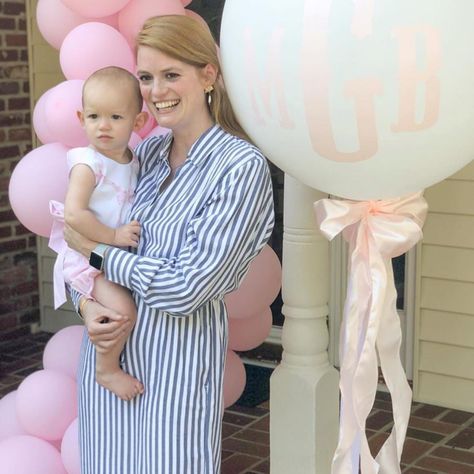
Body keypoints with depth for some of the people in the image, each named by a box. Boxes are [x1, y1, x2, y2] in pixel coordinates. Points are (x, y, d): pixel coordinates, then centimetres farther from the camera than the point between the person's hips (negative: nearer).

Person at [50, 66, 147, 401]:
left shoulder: (134, 161, 7)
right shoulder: (88, 165, -16)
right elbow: (74, 214, -26)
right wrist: (113, 236, -23)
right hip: (88, 255, -8)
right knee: (123, 308, -25)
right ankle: (107, 369, -3)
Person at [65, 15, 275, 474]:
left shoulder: (241, 167, -15)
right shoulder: (146, 151, 4)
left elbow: (184, 289, -20)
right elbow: (87, 233, 9)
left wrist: (95, 251, -10)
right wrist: (86, 304, -10)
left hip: (178, 354, -5)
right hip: (107, 345, 6)